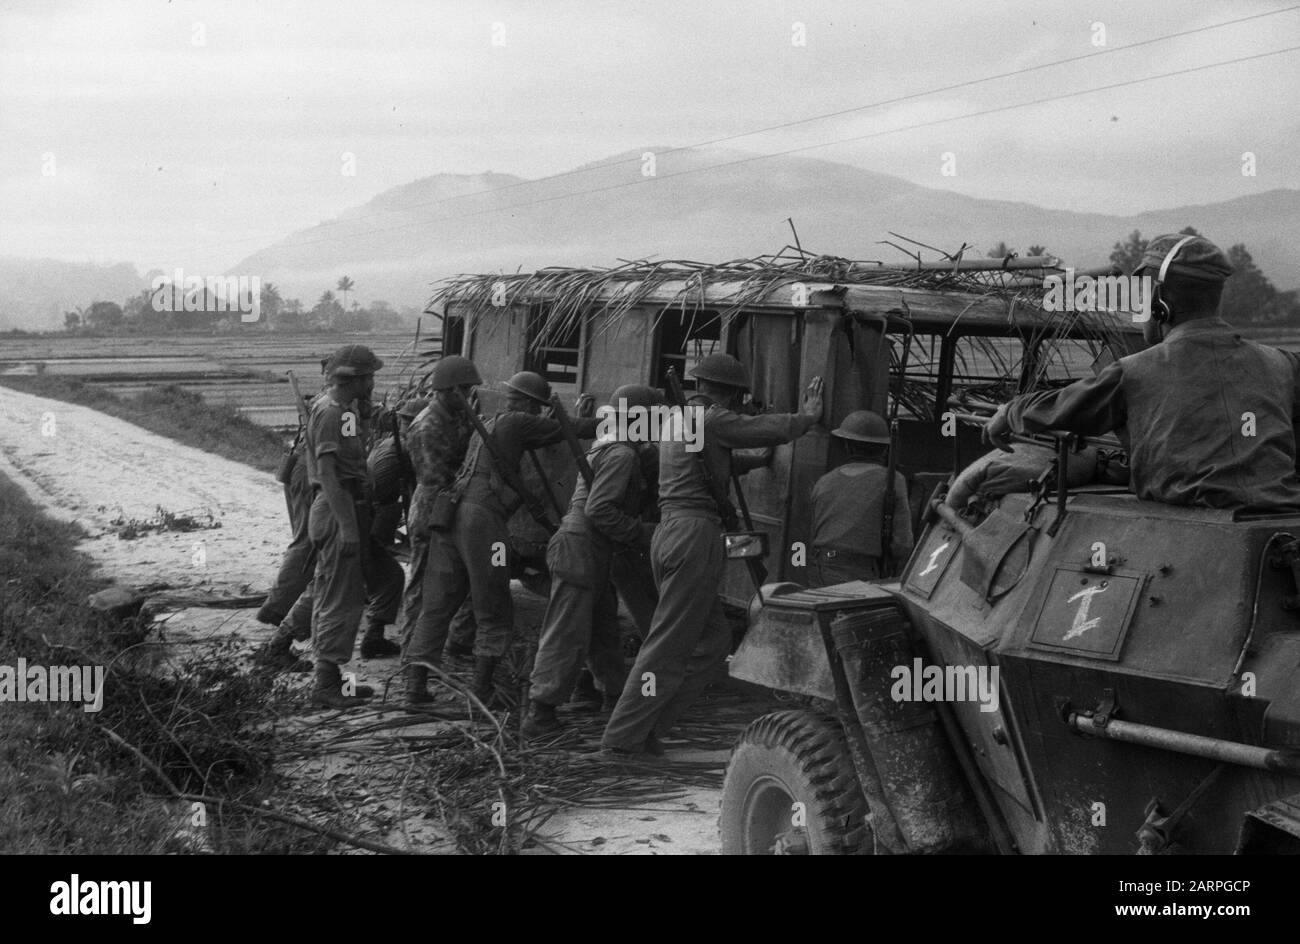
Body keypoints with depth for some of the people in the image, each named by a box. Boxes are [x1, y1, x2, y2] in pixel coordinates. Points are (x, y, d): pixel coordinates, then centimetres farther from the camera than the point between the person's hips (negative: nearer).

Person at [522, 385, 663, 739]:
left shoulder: (606, 446, 15)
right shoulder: (622, 455, -16)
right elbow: (598, 510, -24)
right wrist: (641, 533, -17)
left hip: (594, 556, 10)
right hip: (580, 551, -10)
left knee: (604, 629, 19)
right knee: (568, 634, -8)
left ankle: (617, 694, 31)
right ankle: (540, 712, -6)